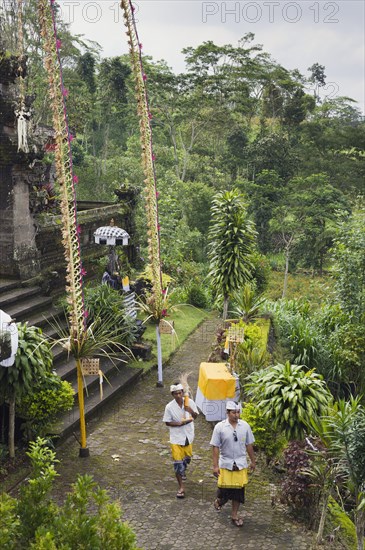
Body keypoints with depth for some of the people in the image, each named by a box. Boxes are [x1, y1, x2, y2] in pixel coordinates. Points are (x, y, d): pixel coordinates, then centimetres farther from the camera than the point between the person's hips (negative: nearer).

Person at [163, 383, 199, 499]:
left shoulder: (190, 402, -11)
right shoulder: (169, 407, -17)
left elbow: (195, 416, 2)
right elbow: (167, 422, -9)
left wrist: (191, 411, -21)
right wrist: (180, 423, -22)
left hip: (188, 435, 3)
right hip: (176, 437, -3)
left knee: (187, 457, 23)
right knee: (177, 462, -2)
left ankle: (183, 471, 56)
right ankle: (181, 487, 8)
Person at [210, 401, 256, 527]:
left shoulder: (245, 426, -4)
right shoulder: (220, 427, -11)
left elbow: (249, 445, 6)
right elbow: (215, 447, -8)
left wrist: (253, 461, 11)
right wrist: (215, 466, -10)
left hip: (241, 464, 2)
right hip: (225, 464, -2)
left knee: (238, 489, 6)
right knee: (224, 488, 2)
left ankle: (234, 515, 23)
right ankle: (219, 501, 37)